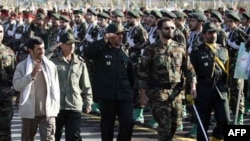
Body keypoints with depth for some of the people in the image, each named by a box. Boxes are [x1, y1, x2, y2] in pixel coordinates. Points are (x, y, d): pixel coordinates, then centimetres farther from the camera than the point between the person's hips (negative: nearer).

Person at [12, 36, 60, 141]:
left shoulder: (51, 65, 6)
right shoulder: (22, 66, 1)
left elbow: (55, 88, 7)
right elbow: (16, 85, -12)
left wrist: (55, 108, 3)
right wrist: (32, 75, -22)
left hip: (48, 111, 0)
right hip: (29, 111, 0)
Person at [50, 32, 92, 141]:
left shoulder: (80, 63, 6)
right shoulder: (54, 62, 0)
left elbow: (86, 86, 9)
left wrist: (88, 102, 7)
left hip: (75, 107, 1)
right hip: (56, 106, -1)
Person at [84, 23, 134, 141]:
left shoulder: (124, 52, 11)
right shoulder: (101, 51, -1)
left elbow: (130, 73, 16)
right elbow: (87, 53, -22)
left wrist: (131, 90, 10)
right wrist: (104, 41, -25)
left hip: (124, 95, 3)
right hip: (107, 95, -3)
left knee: (128, 123, -3)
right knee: (107, 124, 8)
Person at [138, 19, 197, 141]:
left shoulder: (180, 48, 7)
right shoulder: (151, 50, -4)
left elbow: (188, 69, 10)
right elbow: (143, 73, -3)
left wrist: (193, 86, -2)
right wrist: (143, 94, -6)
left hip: (176, 91, 4)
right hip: (158, 91, -4)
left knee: (175, 123, 10)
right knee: (164, 124, -10)